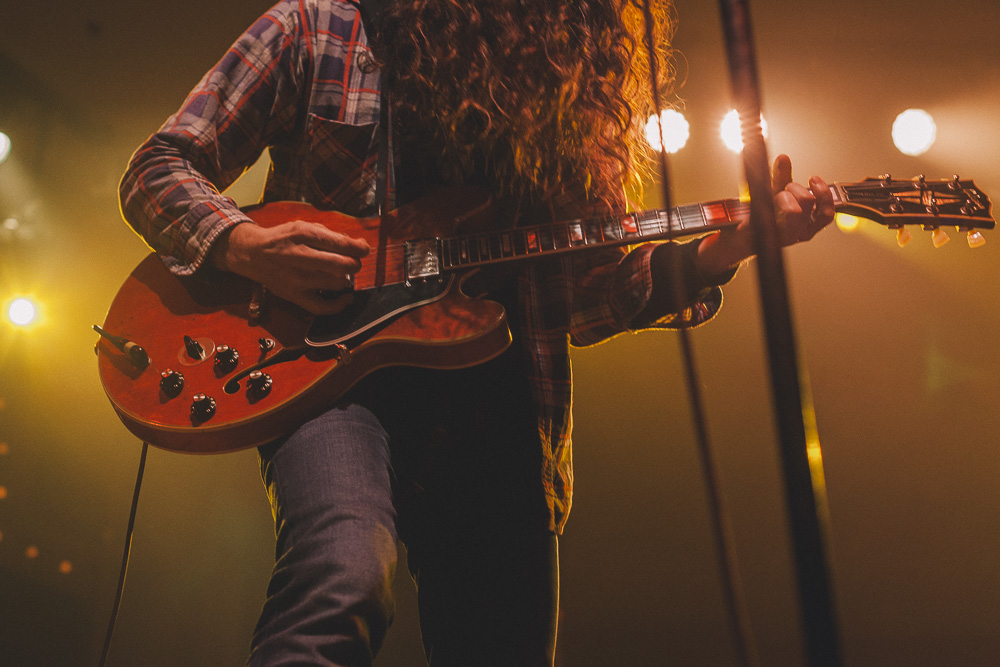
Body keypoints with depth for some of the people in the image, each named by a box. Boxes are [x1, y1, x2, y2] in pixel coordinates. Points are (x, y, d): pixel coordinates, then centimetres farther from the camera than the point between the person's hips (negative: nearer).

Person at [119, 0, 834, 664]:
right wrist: (244, 245, -12)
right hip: (331, 377, -4)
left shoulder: (548, 92, 14)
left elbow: (583, 297, 16)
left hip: (496, 414, 4)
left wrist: (724, 249, 2)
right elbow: (157, 170, 9)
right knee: (346, 581, -33)